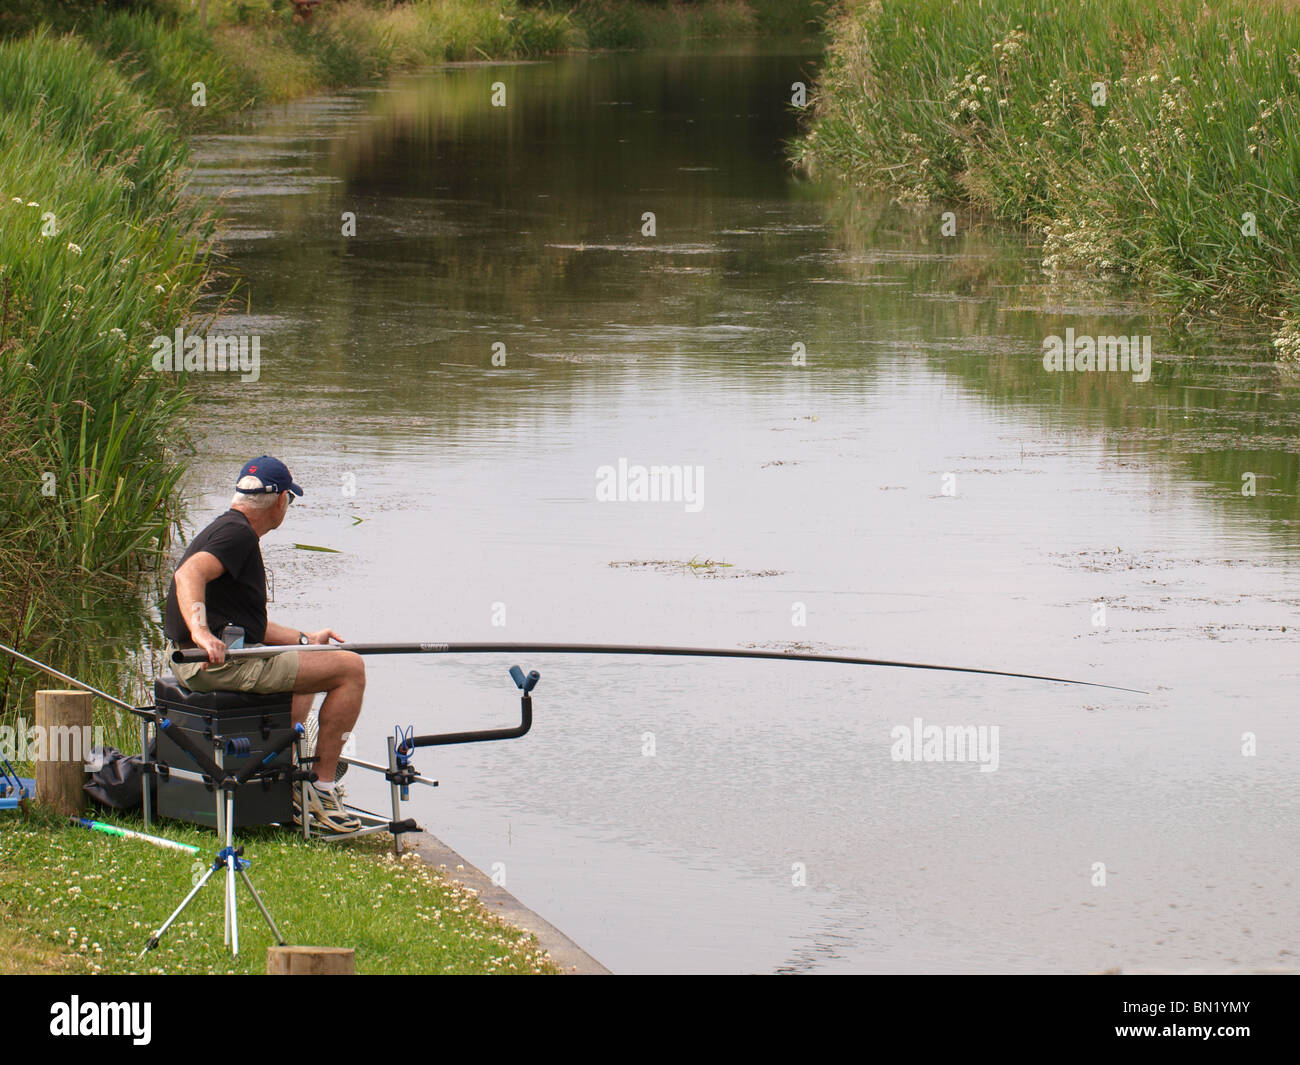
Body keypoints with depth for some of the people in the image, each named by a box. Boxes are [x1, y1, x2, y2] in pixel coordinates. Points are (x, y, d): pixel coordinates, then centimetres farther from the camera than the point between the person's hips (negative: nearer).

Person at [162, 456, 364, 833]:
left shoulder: (227, 528, 22)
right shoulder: (238, 534, -11)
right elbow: (189, 573, -31)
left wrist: (305, 639, 29)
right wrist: (201, 632, -43)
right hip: (221, 662, -11)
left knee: (304, 671, 36)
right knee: (350, 669, -9)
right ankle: (322, 788, -7)